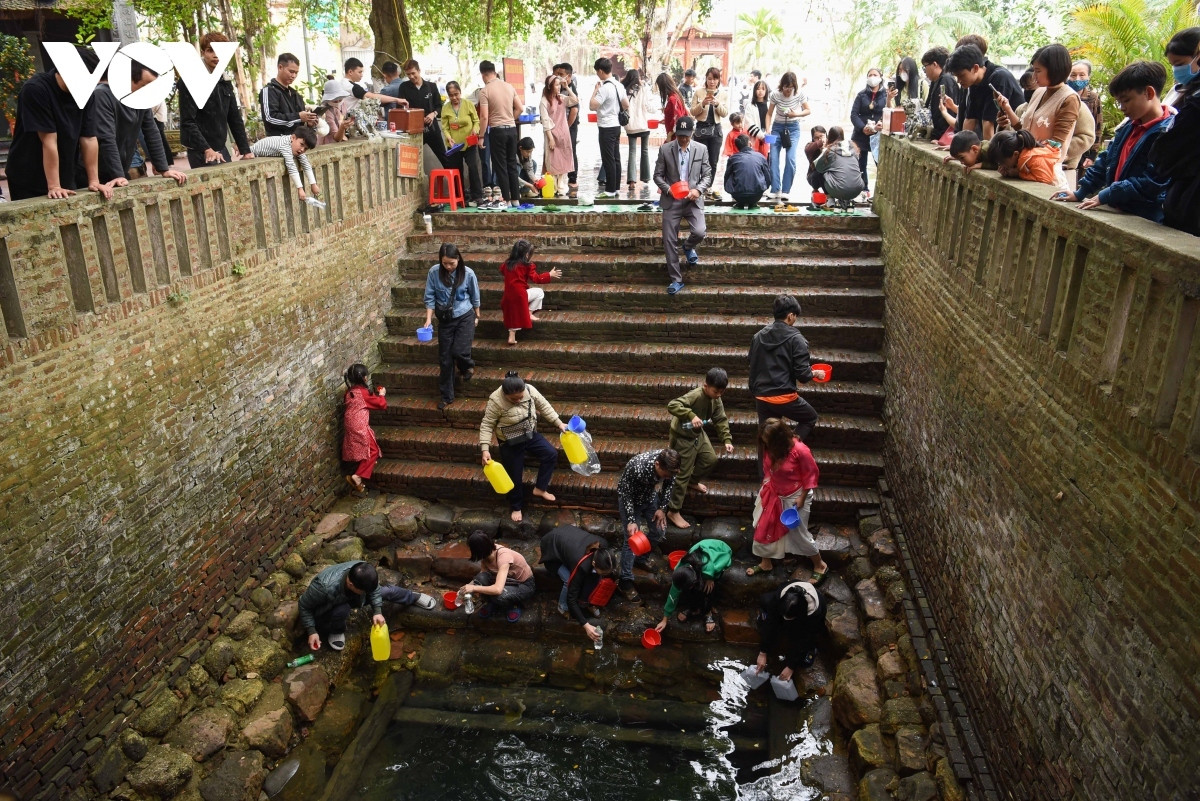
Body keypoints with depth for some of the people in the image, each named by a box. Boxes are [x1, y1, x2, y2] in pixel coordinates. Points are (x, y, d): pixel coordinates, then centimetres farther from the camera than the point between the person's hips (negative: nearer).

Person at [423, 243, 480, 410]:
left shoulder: (468, 273, -13)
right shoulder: (434, 272, -11)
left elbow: (475, 297, 1)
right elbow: (430, 298, -6)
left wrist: (476, 317, 10)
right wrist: (428, 319, -15)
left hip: (465, 317, -2)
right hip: (445, 319, 2)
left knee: (459, 351, -16)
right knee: (445, 358, 5)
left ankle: (468, 366, 23)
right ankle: (446, 396, 19)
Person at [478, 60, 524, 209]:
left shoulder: (485, 91, -9)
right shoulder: (509, 87, 6)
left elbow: (484, 117, -13)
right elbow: (519, 108, 9)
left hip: (497, 130, -5)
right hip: (512, 129, 5)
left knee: (500, 166, 2)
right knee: (512, 164, 12)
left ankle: (506, 200, 3)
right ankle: (515, 199, 14)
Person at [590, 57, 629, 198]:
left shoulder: (604, 88, -18)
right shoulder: (619, 85, 9)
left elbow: (592, 106, -22)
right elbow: (626, 105, 16)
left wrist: (595, 89, -11)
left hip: (606, 127, -9)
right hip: (616, 125, 9)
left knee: (608, 160, -4)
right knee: (616, 158, 12)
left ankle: (610, 190, -1)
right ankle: (616, 187, 18)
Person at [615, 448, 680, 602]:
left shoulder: (669, 464, -27)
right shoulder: (636, 467, -41)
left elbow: (670, 484, -5)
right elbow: (625, 492, -26)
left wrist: (662, 508, -8)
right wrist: (631, 520, -27)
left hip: (650, 496, 5)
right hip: (630, 498, -5)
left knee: (659, 533, 9)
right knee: (631, 539, -8)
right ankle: (625, 581, 2)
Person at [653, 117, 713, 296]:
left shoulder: (701, 150, 3)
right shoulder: (665, 149, 0)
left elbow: (707, 175, 4)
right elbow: (658, 175, 2)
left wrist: (698, 189, -15)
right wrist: (668, 189, -16)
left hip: (693, 199, 0)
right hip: (671, 200, 0)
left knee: (699, 232, -21)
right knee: (670, 241, -2)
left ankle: (689, 247, 17)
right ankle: (676, 280, 10)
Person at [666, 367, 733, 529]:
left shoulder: (716, 399, -6)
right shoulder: (695, 396, -31)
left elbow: (721, 420, 3)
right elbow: (672, 405, -41)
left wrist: (727, 440, -8)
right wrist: (691, 415, -49)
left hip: (699, 434, 8)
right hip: (683, 437, -8)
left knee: (711, 460, 19)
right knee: (683, 474, -2)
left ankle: (693, 481, 46)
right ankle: (673, 511, 9)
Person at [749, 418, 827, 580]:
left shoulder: (800, 450, -30)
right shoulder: (769, 448, -14)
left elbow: (811, 475, -17)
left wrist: (802, 498, -15)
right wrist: (766, 486, 9)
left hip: (794, 496, -6)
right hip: (773, 493, 6)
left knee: (798, 533, 6)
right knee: (764, 527, 13)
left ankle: (820, 565, 28)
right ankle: (765, 563, 35)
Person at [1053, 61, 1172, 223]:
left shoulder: (1166, 133, -12)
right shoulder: (1128, 128, 16)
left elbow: (1151, 182, -18)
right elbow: (1106, 161, 23)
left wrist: (1104, 196, -17)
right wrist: (1079, 194, 16)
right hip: (1118, 212, 8)